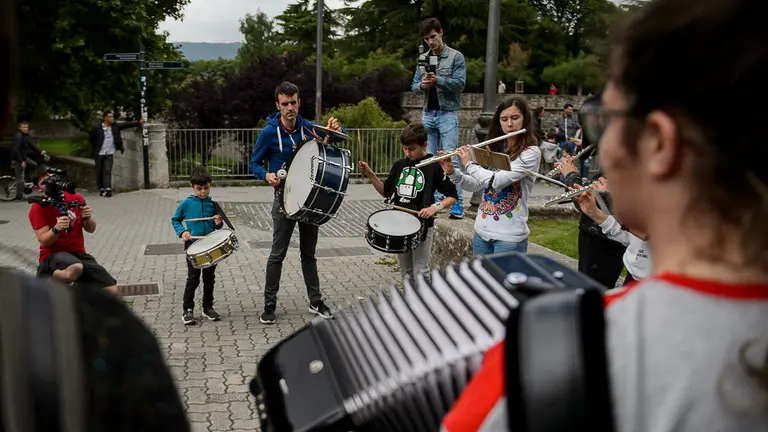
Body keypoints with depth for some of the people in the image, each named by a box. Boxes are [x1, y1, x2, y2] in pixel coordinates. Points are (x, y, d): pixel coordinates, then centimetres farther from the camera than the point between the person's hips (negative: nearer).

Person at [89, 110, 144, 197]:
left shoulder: (115, 126, 1)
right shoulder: (97, 128, -7)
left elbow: (126, 125, -4)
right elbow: (92, 139, 5)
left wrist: (138, 123, -12)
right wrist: (95, 149, 4)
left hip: (109, 154, 1)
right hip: (99, 154, -1)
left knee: (107, 171, -10)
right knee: (99, 173, 7)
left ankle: (107, 189, -16)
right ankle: (101, 189, 20)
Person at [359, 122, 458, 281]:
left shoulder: (434, 166, -11)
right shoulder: (400, 165, 6)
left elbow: (452, 196, -7)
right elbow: (386, 192, 13)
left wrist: (435, 207, -24)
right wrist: (370, 174, 0)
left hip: (422, 225, -6)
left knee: (420, 272, -1)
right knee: (406, 271, 16)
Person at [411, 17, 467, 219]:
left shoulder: (456, 57, -2)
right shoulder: (423, 59, 12)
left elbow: (460, 83, -11)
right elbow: (414, 87, 11)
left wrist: (438, 80, -23)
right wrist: (422, 85, -11)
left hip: (448, 114, -5)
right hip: (428, 114, 5)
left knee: (451, 159, -10)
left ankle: (457, 204, -9)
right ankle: (434, 200, 17)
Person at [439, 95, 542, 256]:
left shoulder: (531, 152, -13)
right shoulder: (494, 148, 8)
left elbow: (497, 181, -24)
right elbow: (476, 185, 13)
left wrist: (469, 164, -11)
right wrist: (451, 172, -3)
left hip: (509, 237, -6)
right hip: (482, 231, 7)